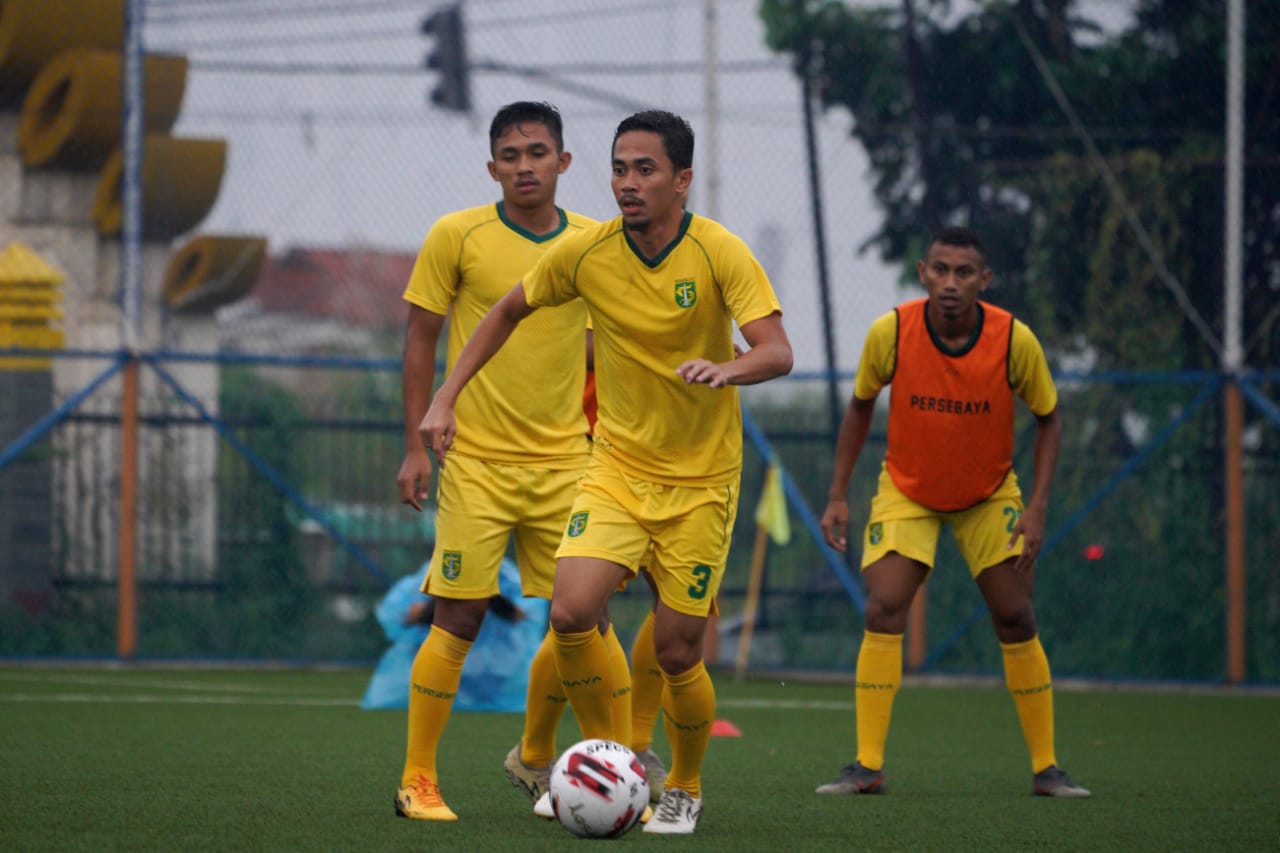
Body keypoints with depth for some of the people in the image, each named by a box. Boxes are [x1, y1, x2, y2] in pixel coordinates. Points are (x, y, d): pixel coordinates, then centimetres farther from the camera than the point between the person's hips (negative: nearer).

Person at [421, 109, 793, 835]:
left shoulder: (721, 253, -14)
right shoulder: (585, 251, -5)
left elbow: (778, 352, -23)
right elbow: (510, 312, 12)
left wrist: (726, 369, -45)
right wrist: (447, 398, 5)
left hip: (701, 480, -2)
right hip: (617, 467, 2)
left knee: (678, 652, -1)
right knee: (571, 613, -19)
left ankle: (686, 789, 26)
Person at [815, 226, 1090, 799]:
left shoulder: (1015, 341, -21)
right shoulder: (890, 333, -20)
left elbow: (1048, 418, -6)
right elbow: (860, 407, -2)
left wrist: (1038, 506, -14)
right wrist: (838, 494, -5)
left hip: (989, 496, 0)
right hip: (906, 491, 0)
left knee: (1015, 621, -2)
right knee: (883, 611, -16)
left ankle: (1046, 768, 10)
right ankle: (867, 766, -12)